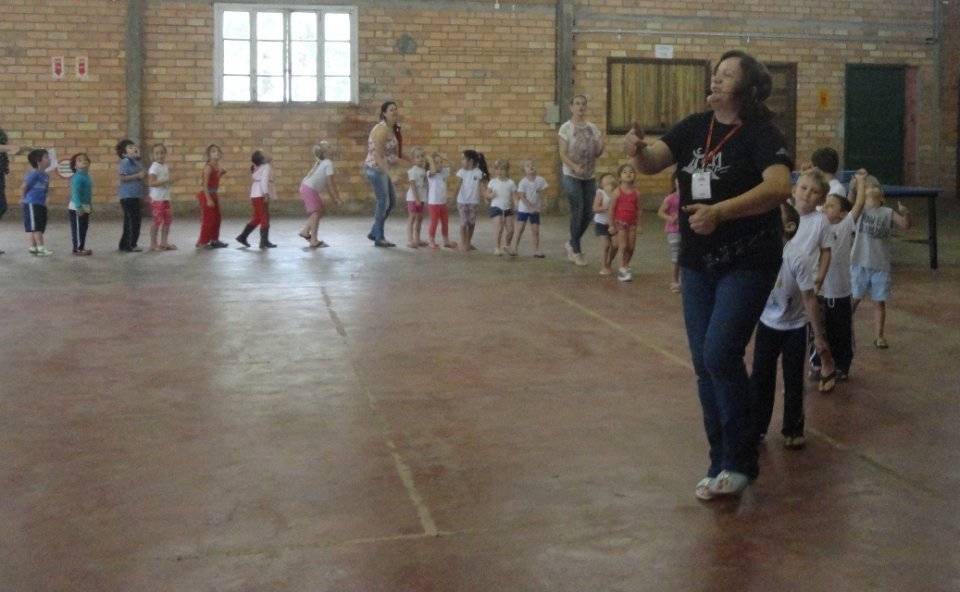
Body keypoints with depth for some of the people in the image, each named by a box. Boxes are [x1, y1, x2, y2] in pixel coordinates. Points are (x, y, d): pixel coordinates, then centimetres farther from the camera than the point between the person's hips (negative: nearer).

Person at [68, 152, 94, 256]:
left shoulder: (87, 176, 11)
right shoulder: (77, 177, -20)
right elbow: (75, 193, -26)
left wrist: (90, 205, 23)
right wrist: (79, 207, -30)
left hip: (85, 207, 10)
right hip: (77, 208, -10)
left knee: (84, 228, 15)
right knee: (77, 229, -5)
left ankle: (81, 247, 23)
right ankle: (77, 249, -1)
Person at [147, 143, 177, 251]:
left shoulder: (165, 166, 12)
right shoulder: (154, 167, -14)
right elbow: (151, 183, -24)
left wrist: (171, 181, 6)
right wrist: (166, 180, -28)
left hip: (166, 198, 8)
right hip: (157, 198, -8)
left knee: (168, 219, 12)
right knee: (157, 220, -3)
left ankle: (164, 242, 22)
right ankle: (153, 244, 5)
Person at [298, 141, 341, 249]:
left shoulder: (321, 162, 19)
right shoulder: (328, 163, -11)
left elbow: (327, 183, 19)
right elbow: (330, 183, -14)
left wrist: (334, 198, 18)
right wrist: (336, 199, -10)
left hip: (306, 187, 10)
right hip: (310, 189, -10)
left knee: (320, 210, 17)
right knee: (316, 213, -6)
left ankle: (305, 231, 19)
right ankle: (314, 241, -6)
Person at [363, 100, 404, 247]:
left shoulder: (393, 129, 10)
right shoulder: (382, 129, -19)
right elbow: (378, 155, -24)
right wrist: (388, 172, -30)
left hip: (382, 169, 10)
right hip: (375, 169, -10)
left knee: (392, 201, 14)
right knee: (383, 203, -5)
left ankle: (374, 232, 25)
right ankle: (379, 238, 6)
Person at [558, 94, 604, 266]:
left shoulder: (593, 128, 9)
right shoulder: (566, 128, -5)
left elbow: (597, 154, 8)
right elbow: (563, 154, -12)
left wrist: (601, 146, -15)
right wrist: (574, 167, -29)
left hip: (589, 177, 5)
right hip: (572, 176, -5)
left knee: (587, 214, 5)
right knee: (578, 212, -7)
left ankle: (572, 243, 27)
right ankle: (577, 251, 5)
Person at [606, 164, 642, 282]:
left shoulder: (636, 193, 2)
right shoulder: (617, 192, -9)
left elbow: (638, 209, 6)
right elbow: (612, 209, -8)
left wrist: (638, 224, 3)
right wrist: (611, 225, -9)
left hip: (632, 223, 4)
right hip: (620, 222, -4)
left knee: (631, 247, 7)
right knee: (622, 246, -6)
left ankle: (626, 266, 26)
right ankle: (622, 269, -1)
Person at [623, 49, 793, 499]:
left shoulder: (761, 133, -13)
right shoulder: (694, 127, 5)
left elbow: (779, 187, -28)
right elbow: (652, 163, -3)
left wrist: (719, 212, -39)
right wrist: (638, 149, -27)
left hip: (747, 264, -6)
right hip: (697, 264, 7)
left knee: (721, 353, -16)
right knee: (704, 363, 8)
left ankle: (741, 461, 2)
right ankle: (722, 463, 21)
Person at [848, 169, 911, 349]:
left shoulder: (888, 212, 7)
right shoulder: (860, 208, 1)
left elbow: (905, 225, -4)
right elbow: (853, 195, -18)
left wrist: (905, 213, -24)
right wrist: (857, 180, -34)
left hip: (881, 265, 2)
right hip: (860, 263, -2)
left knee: (879, 301, 7)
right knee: (853, 299, 3)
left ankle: (879, 337, 16)